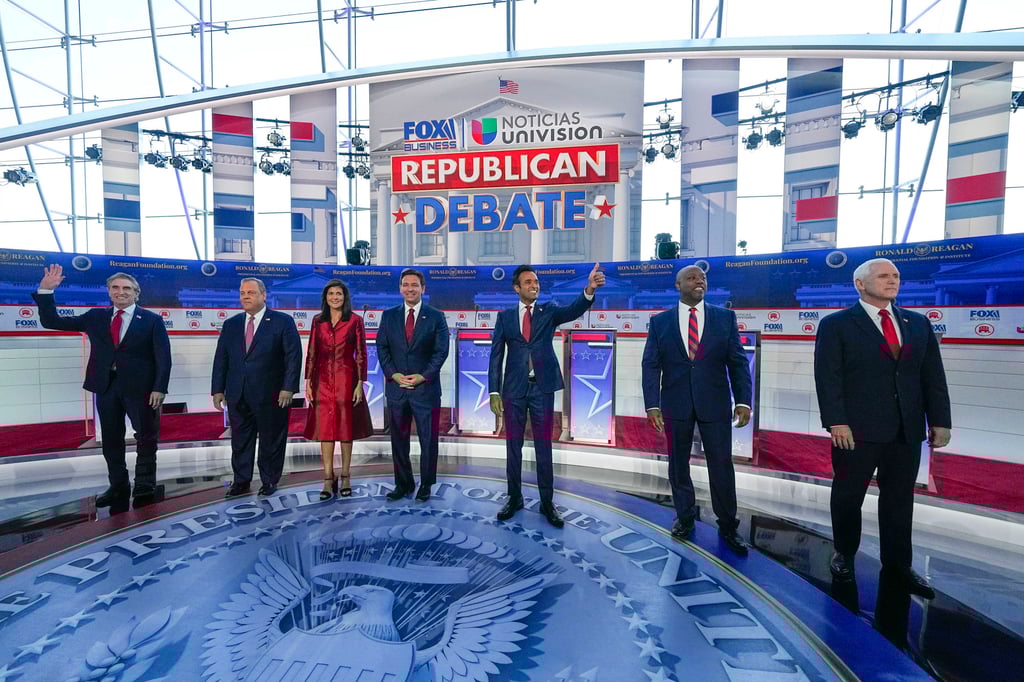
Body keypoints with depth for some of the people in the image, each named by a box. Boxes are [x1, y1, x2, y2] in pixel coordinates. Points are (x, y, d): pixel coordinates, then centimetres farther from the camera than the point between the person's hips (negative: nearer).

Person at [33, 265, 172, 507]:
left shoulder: (152, 319, -1)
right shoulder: (95, 317, 11)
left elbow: (163, 357, -6)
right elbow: (51, 321, 13)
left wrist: (159, 388, -14)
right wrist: (46, 291, 1)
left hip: (140, 387, -4)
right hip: (106, 387, 4)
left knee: (146, 437, 2)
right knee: (111, 440, 10)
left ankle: (145, 486, 14)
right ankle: (118, 487, 22)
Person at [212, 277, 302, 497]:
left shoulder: (283, 322, -3)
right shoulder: (230, 324, 11)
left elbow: (293, 356, -8)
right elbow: (220, 359, 11)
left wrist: (288, 388, -14)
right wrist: (217, 389, 6)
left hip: (271, 395, -4)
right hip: (237, 395, 4)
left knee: (271, 440, 7)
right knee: (240, 441, 12)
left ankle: (269, 481, 23)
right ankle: (241, 481, 25)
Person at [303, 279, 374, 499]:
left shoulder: (355, 320, -1)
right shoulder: (318, 321, 7)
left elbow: (361, 354, -2)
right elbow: (311, 353, 8)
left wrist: (360, 383, -8)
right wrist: (308, 382, 2)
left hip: (347, 379, -2)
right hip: (323, 380, 2)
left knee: (346, 428, 5)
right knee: (324, 429, 2)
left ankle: (345, 477, 16)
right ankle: (328, 479, 9)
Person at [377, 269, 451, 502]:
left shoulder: (436, 316, 0)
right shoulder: (389, 315, 8)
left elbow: (441, 351, -4)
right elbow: (382, 348, 5)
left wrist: (423, 376, -13)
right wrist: (393, 374, -8)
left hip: (426, 387, -2)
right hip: (396, 386, 3)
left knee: (428, 439, 5)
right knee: (399, 439, 10)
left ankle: (426, 484, 21)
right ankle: (403, 483, 25)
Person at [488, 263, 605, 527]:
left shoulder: (549, 311, 4)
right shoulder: (505, 316, 4)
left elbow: (574, 310, -16)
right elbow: (496, 355, 3)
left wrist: (590, 290, -37)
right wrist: (494, 392, -4)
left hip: (542, 388, -1)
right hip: (514, 389, 1)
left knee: (543, 447, 7)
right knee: (513, 445, 11)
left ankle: (547, 502, 19)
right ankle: (514, 498, 26)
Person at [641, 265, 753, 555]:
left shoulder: (725, 317, 3)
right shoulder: (660, 321, 2)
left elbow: (738, 362, 1)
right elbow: (650, 365, -2)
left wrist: (743, 400, -8)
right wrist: (652, 404, -11)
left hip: (715, 404, 0)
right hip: (675, 404, 0)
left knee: (722, 466, 7)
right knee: (678, 465, 12)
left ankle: (728, 526, 26)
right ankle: (685, 517, 33)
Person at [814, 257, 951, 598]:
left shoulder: (918, 323, 12)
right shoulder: (836, 325, -3)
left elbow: (933, 376, 11)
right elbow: (828, 378, -10)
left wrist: (940, 421, 4)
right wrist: (836, 422, -17)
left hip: (907, 431, 4)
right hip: (856, 430, -4)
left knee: (900, 499, 13)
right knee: (848, 496, 9)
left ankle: (898, 563, 29)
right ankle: (844, 554, 28)